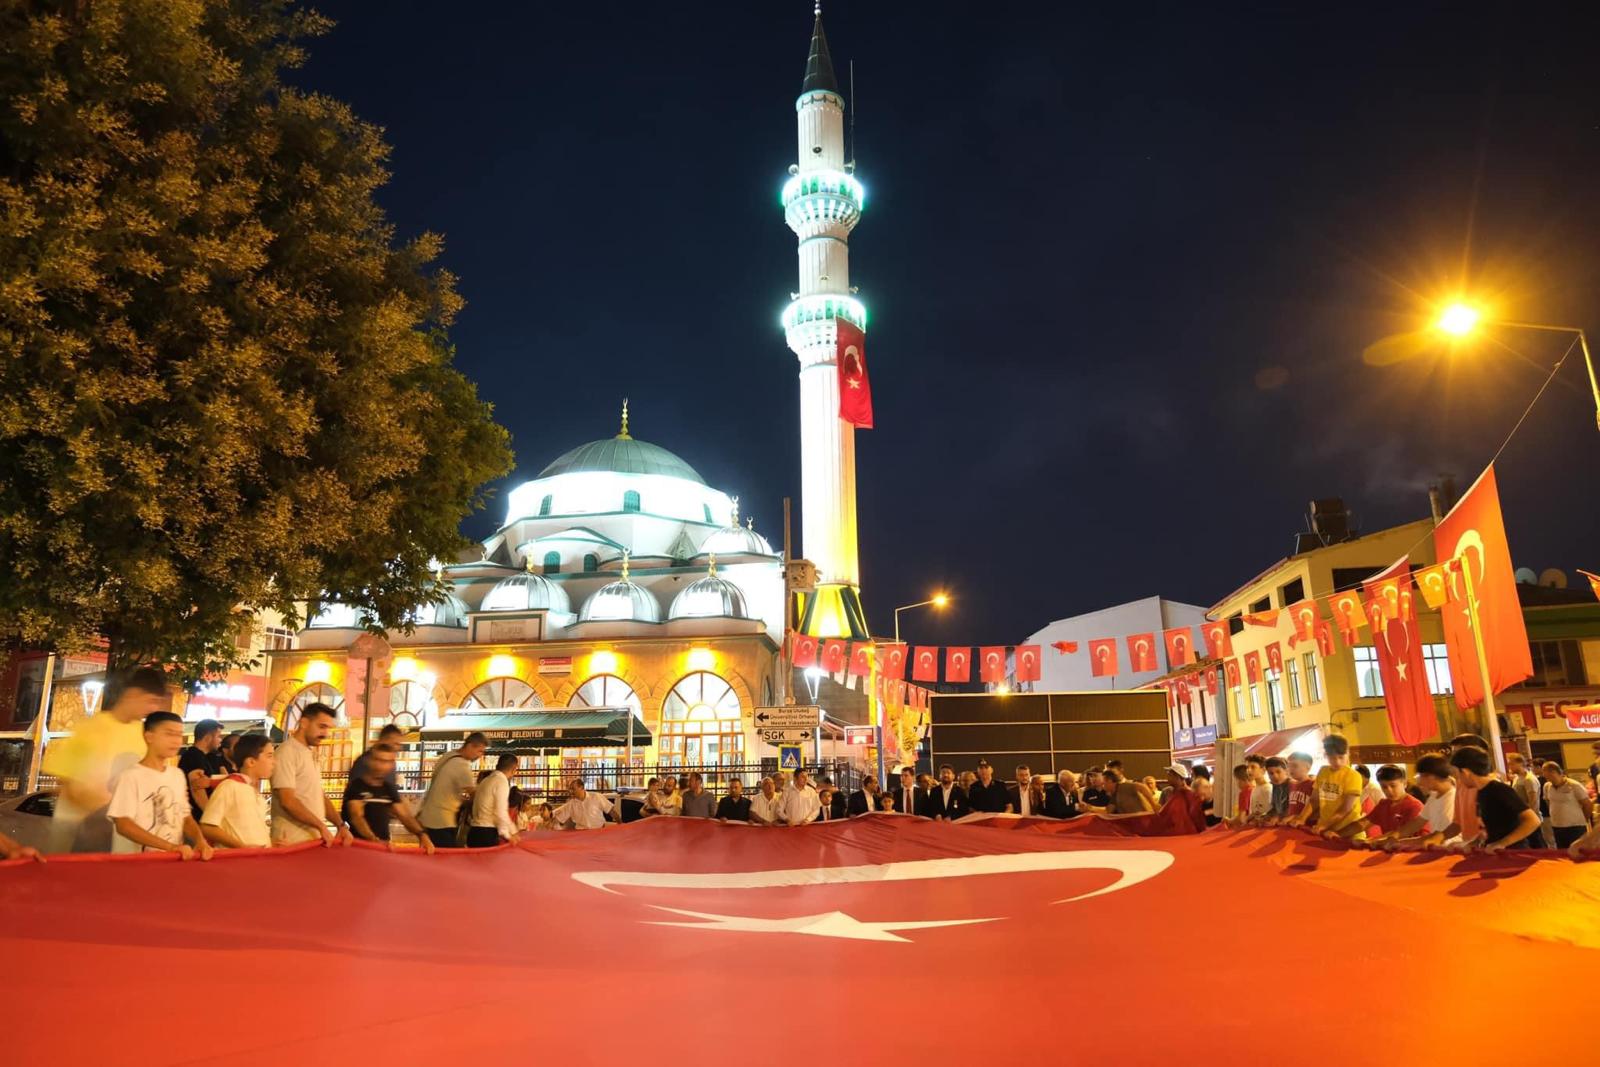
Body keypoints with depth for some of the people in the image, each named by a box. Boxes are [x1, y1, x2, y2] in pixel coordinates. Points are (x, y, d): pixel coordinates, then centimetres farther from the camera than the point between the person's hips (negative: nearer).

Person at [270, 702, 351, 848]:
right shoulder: (287, 751, -12)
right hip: (293, 842, -8)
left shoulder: (311, 754, 15)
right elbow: (288, 801, -18)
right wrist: (321, 826, -14)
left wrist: (341, 825, 4)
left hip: (314, 840, 8)